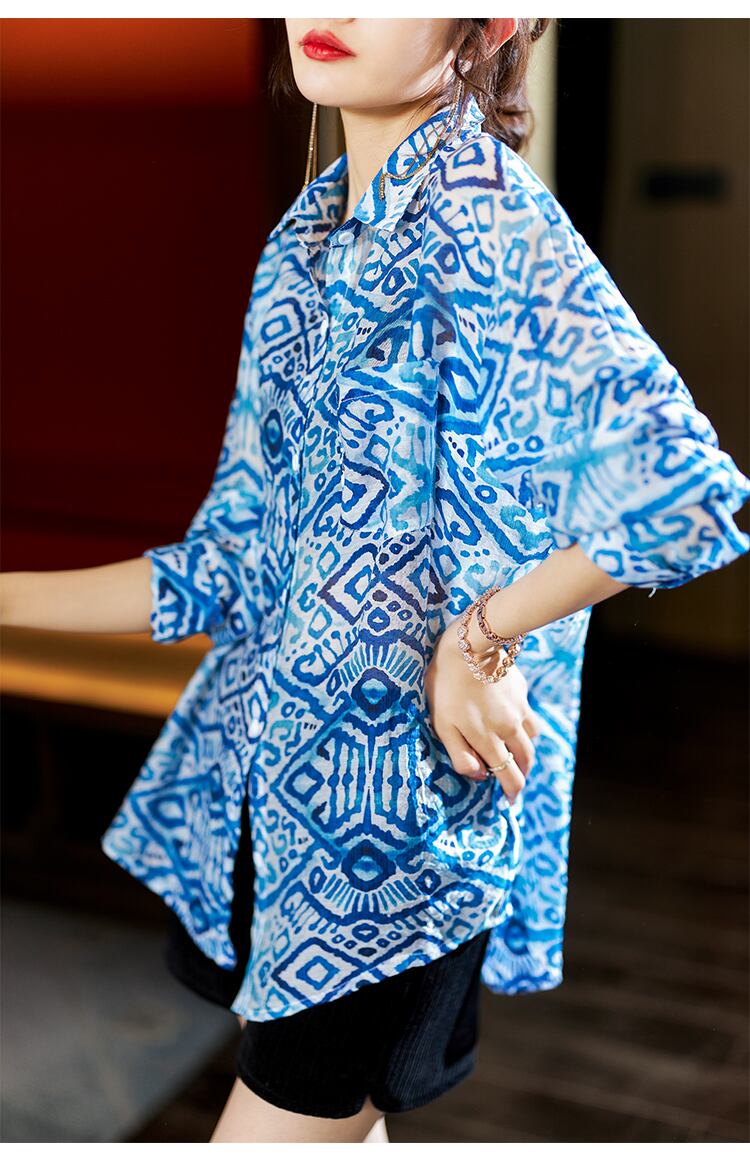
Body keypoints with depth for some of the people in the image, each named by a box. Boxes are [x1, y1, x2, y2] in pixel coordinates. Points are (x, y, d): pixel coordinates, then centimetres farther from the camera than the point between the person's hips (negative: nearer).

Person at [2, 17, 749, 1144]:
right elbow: (230, 564, 11)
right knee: (334, 1126, 20)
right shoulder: (303, 242, 9)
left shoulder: (487, 222, -15)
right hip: (264, 776, 7)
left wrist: (478, 637, -19)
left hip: (403, 808, -7)